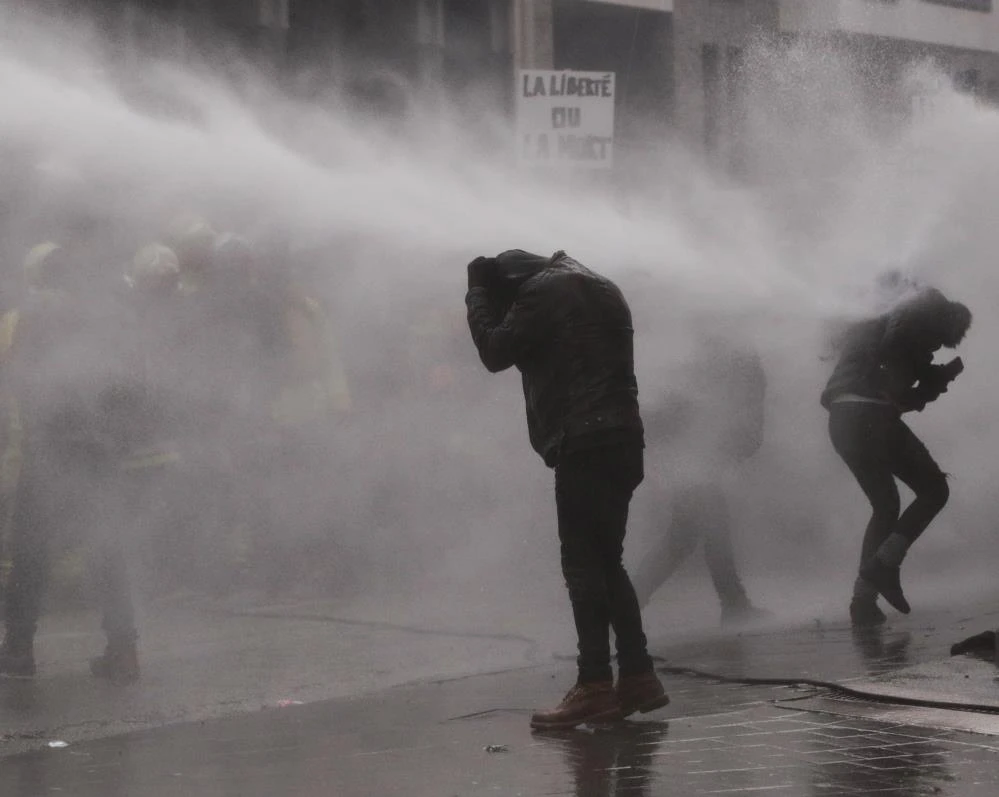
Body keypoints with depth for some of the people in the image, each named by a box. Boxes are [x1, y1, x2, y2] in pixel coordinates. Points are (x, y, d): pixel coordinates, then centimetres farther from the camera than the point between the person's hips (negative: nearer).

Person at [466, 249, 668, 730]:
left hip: (583, 444, -9)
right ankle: (637, 676, 12)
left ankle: (595, 686, -12)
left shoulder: (540, 293, -5)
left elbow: (496, 352, -3)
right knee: (606, 561, 14)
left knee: (583, 563, -8)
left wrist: (477, 294, 11)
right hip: (624, 441, 9)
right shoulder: (601, 289, 22)